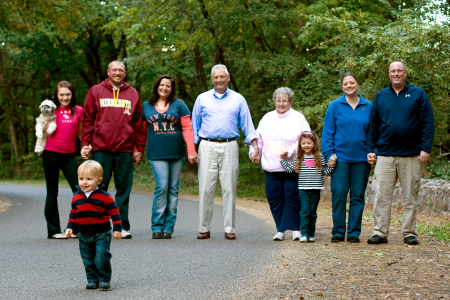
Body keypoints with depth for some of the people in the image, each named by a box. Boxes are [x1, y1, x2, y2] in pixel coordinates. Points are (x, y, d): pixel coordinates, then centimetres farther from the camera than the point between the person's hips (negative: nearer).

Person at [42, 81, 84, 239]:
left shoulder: (78, 111, 6)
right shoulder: (52, 109, 2)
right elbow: (44, 132, -2)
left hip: (69, 155, 2)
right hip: (51, 153, -2)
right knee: (52, 192, 5)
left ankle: (77, 228, 4)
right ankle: (53, 230, 11)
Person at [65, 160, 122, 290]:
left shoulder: (105, 197, -10)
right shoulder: (76, 197, 4)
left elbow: (114, 213, -5)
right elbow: (73, 213, 16)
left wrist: (117, 229, -8)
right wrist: (69, 227, 8)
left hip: (101, 234, -5)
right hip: (84, 236, 5)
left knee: (102, 257, -13)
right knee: (88, 259, 9)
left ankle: (104, 279, 1)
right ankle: (92, 279, 20)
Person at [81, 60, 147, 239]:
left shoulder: (133, 94, 13)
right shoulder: (96, 91, 9)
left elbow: (138, 123, 12)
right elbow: (88, 120, 8)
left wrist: (139, 148, 7)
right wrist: (86, 144, 1)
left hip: (125, 149, 1)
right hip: (101, 148, -1)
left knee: (124, 188, 2)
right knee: (99, 187, 1)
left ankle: (122, 226, 7)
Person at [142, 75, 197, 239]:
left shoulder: (178, 104, 7)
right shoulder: (146, 106, 11)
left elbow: (187, 128, 2)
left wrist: (191, 151, -6)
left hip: (177, 153, 1)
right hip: (156, 153, -1)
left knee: (173, 189, 3)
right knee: (161, 187, -12)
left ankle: (168, 227, 8)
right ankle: (157, 227, -5)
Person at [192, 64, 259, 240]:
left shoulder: (238, 99, 11)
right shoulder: (202, 99, 12)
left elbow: (247, 124, 10)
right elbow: (194, 125, 12)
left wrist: (255, 145, -3)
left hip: (229, 147, 0)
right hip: (207, 147, 0)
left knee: (229, 188, -1)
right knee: (206, 189, -3)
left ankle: (229, 228, 6)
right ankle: (204, 228, 4)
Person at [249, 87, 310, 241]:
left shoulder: (298, 118, 4)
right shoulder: (267, 118, 17)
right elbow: (258, 138, 22)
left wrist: (290, 152, -15)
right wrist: (254, 152, 5)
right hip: (270, 168, 4)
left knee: (292, 198, -5)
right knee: (274, 199, 2)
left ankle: (295, 229, 6)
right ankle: (280, 229, 11)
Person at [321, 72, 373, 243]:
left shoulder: (368, 107, 8)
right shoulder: (335, 106, 3)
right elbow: (327, 132, 2)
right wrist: (329, 154, -7)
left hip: (361, 159, 2)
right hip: (340, 158, -1)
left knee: (358, 196, 4)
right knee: (338, 195, -3)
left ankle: (354, 232, 11)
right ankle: (338, 232, 6)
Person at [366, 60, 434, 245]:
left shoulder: (418, 94, 5)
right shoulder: (381, 96, 11)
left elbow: (428, 123, 2)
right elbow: (373, 125, 15)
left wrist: (426, 148, -7)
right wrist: (370, 149, 7)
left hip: (411, 155, -1)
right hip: (385, 154, 2)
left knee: (410, 196, 4)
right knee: (382, 196, -2)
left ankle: (409, 233, 12)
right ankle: (380, 232, 4)